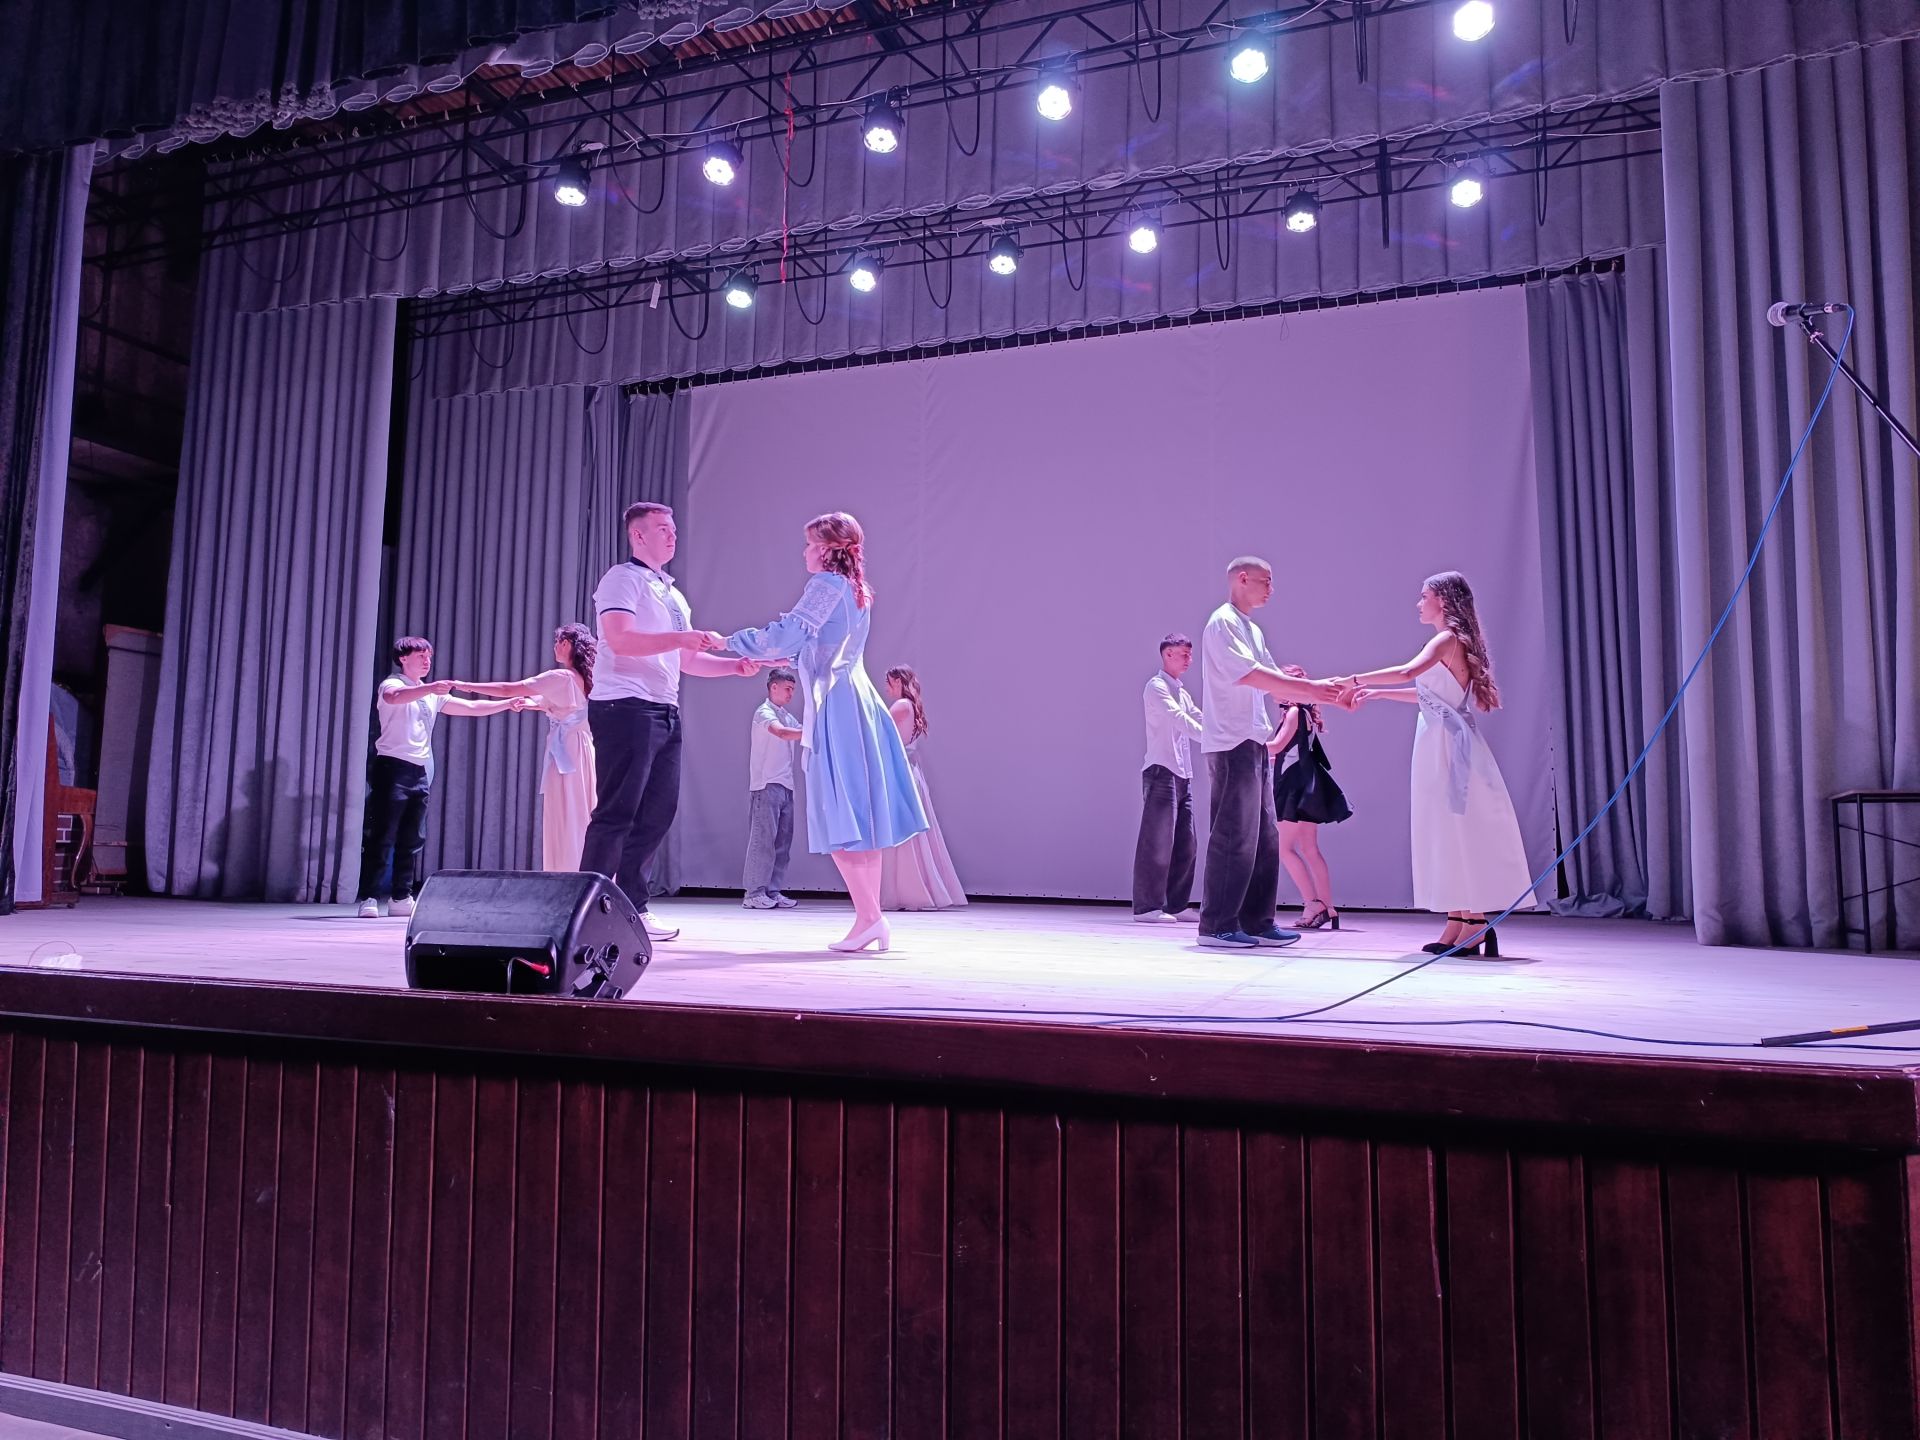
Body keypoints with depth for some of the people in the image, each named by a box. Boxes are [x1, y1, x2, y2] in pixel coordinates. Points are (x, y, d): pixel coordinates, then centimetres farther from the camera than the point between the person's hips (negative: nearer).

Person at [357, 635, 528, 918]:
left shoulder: (433, 694, 18)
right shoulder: (392, 684, -1)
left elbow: (471, 707, 17)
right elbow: (395, 697, -27)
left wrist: (508, 704, 7)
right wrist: (429, 688, -43)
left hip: (421, 772, 7)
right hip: (393, 768, -7)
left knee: (412, 839, 8)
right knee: (381, 836, -8)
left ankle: (401, 898, 14)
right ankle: (369, 898, -5)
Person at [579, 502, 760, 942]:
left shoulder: (672, 593, 24)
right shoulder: (622, 580, -2)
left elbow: (684, 660, 27)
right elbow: (619, 640, -16)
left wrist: (736, 665, 14)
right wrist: (682, 638, -22)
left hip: (665, 712, 8)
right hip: (625, 707, -8)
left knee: (657, 812, 6)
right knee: (617, 812, -9)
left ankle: (632, 907, 14)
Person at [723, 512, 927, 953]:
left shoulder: (827, 585, -9)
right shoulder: (857, 591, 19)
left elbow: (786, 635, -15)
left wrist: (733, 640, -3)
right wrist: (780, 655, 32)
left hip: (836, 709, -9)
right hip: (858, 703, 9)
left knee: (840, 818, -7)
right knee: (860, 817, 9)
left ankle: (868, 916, -11)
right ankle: (872, 918, 11)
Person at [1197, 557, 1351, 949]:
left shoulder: (1252, 630, 21)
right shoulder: (1223, 623, -7)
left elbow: (1275, 688, 17)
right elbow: (1251, 675, -18)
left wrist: (1328, 697, 7)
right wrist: (1310, 687, -18)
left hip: (1253, 744, 10)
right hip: (1232, 743, -10)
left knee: (1264, 836, 9)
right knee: (1234, 836, -8)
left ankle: (1257, 922, 15)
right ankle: (1216, 925, -2)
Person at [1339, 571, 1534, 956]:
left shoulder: (1448, 639, -11)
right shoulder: (1452, 641, 16)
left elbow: (1408, 671, -30)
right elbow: (1427, 694, 22)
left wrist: (1357, 679, -24)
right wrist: (1377, 693, 22)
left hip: (1450, 746, -9)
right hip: (1439, 746, 9)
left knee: (1459, 828, -6)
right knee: (1446, 830, 8)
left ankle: (1475, 923, -2)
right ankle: (1458, 923, 11)